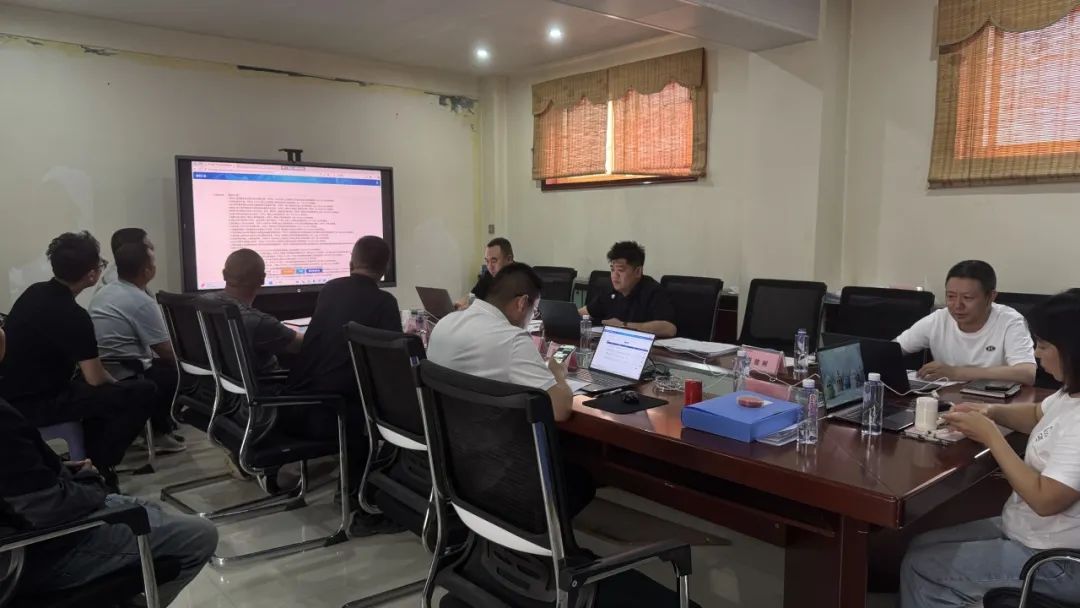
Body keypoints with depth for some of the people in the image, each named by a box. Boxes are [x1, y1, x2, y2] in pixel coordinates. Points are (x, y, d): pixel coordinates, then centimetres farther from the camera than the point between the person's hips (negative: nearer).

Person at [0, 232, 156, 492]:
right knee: (143, 392, -16)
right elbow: (96, 379, -20)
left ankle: (90, 458, 25)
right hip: (33, 405, -10)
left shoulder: (35, 292, 6)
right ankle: (98, 466, 0)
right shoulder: (72, 315, -22)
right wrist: (117, 385, 4)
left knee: (106, 390, 27)